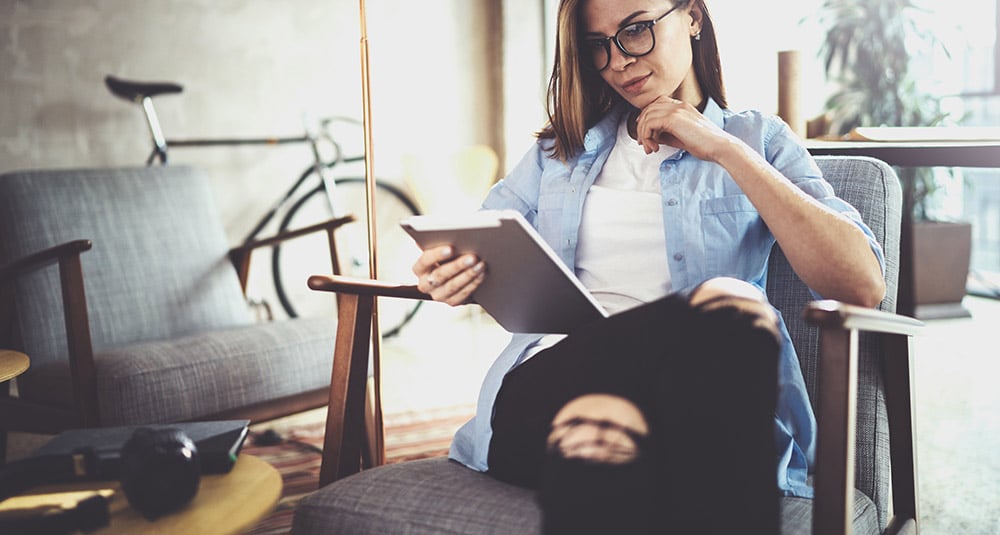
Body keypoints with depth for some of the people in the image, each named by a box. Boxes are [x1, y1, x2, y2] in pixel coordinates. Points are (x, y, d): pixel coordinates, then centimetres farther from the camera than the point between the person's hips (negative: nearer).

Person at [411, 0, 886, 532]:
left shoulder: (758, 139, 17)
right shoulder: (561, 147, 26)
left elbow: (864, 286, 2)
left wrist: (725, 150, -1)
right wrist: (441, 273, -2)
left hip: (709, 398, 1)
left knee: (729, 305, -37)